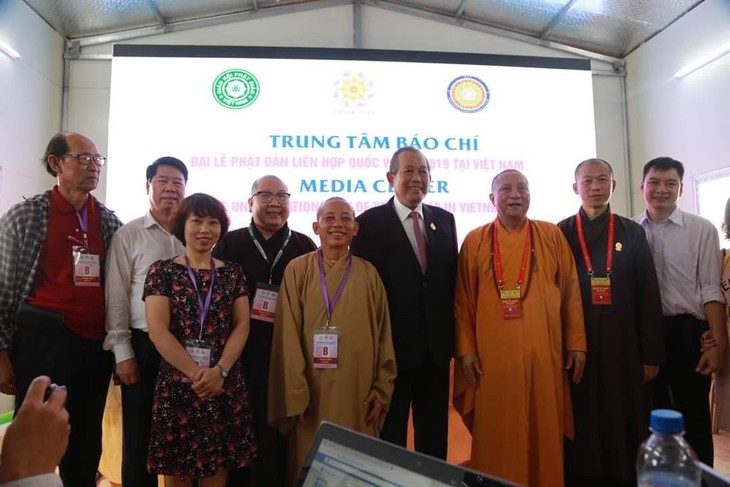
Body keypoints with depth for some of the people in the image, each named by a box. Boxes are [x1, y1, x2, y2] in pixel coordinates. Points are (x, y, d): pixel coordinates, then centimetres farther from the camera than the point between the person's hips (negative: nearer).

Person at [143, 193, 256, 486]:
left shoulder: (233, 272, 8)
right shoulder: (162, 271, 1)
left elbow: (241, 326, 2)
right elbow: (157, 331, -7)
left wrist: (219, 370, -12)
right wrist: (195, 372, -14)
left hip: (224, 385, 2)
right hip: (176, 383, -2)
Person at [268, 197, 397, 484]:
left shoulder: (368, 274, 5)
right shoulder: (298, 270, -2)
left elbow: (383, 334, 7)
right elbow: (288, 336, -5)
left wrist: (381, 390, 3)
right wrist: (294, 396, -8)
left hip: (358, 393, 2)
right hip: (311, 394, -2)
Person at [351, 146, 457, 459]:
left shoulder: (444, 220, 7)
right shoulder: (370, 222, -7)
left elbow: (452, 280, 9)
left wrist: (452, 337, 6)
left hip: (436, 347, 4)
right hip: (392, 347, -4)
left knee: (435, 435, 17)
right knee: (390, 436, 12)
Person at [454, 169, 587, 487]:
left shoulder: (552, 236, 6)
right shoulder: (474, 241, 4)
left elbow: (570, 292, 6)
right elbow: (463, 300, 3)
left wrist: (577, 343, 2)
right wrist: (465, 350, -3)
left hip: (543, 353, 1)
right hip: (492, 355, 0)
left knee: (544, 430, 9)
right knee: (496, 433, 7)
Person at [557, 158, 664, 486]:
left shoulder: (632, 233, 5)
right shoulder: (560, 234, 2)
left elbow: (648, 297, 4)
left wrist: (651, 354, 1)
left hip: (623, 347, 1)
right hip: (576, 348, -1)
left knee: (625, 427, 8)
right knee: (581, 428, 7)